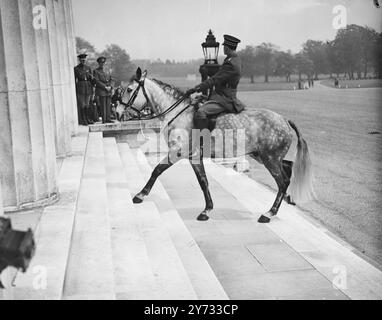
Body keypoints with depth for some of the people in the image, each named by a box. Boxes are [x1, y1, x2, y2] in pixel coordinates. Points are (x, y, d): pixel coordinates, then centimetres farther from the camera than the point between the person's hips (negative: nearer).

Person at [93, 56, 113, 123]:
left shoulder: (107, 71, 19)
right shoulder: (96, 71, 0)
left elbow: (110, 80, 18)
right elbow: (97, 81, -9)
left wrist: (110, 86, -2)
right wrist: (105, 87, -14)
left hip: (108, 91, 5)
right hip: (101, 91, -5)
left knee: (108, 105, 3)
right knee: (103, 106, -7)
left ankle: (108, 119, 7)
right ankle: (104, 120, -5)